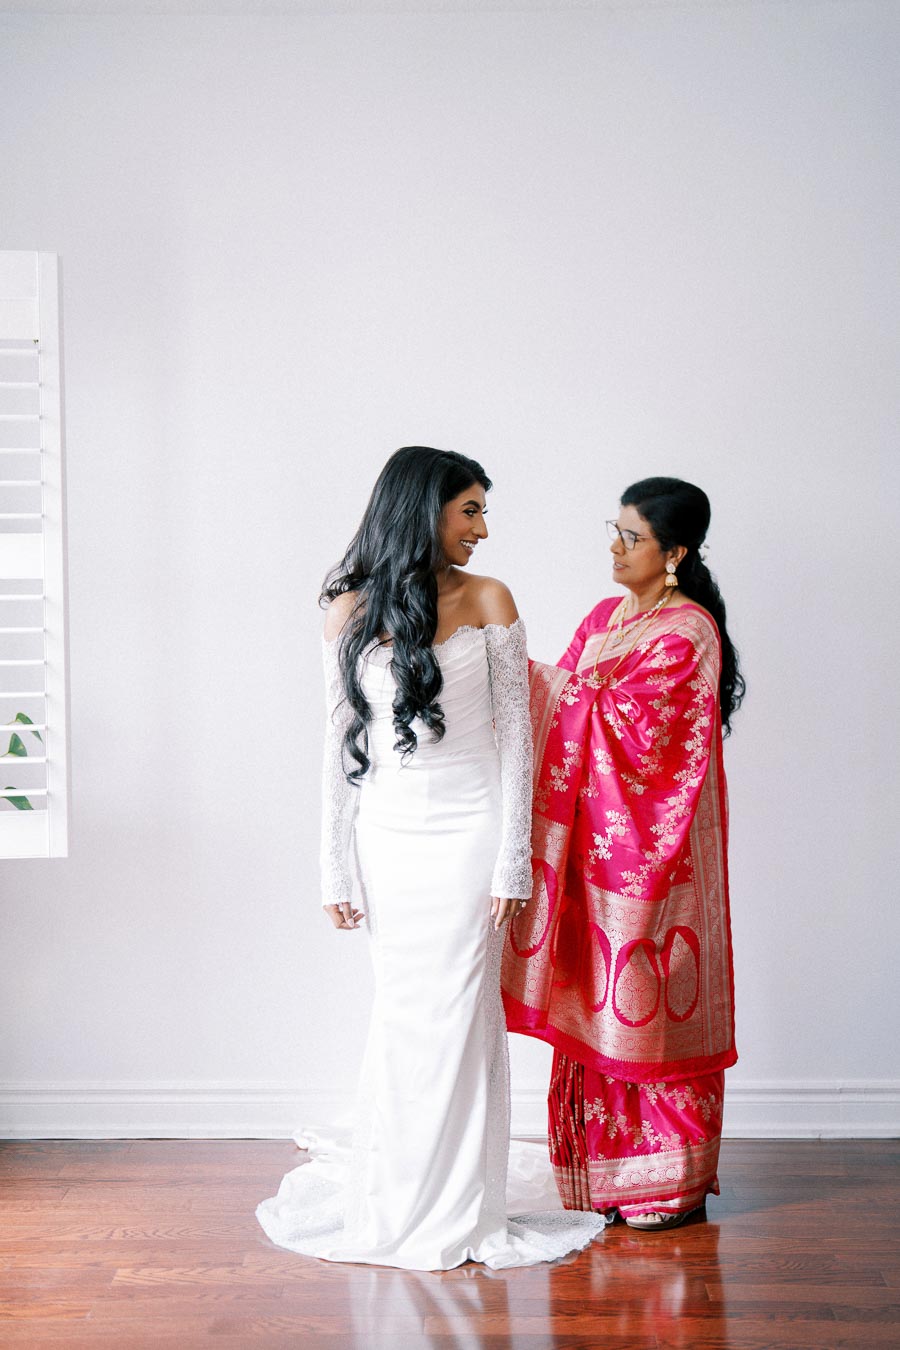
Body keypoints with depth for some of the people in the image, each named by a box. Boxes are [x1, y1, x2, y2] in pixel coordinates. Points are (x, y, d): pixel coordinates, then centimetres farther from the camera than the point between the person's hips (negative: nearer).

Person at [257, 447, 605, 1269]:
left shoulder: (489, 602, 0)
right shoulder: (351, 610, 3)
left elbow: (514, 737, -1)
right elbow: (341, 742, 5)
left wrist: (512, 861, -6)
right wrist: (337, 868, 3)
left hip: (468, 834, -1)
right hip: (388, 838, 1)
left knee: (460, 1016, 1)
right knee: (403, 1015, 8)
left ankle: (460, 1209, 13)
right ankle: (393, 1200, 23)